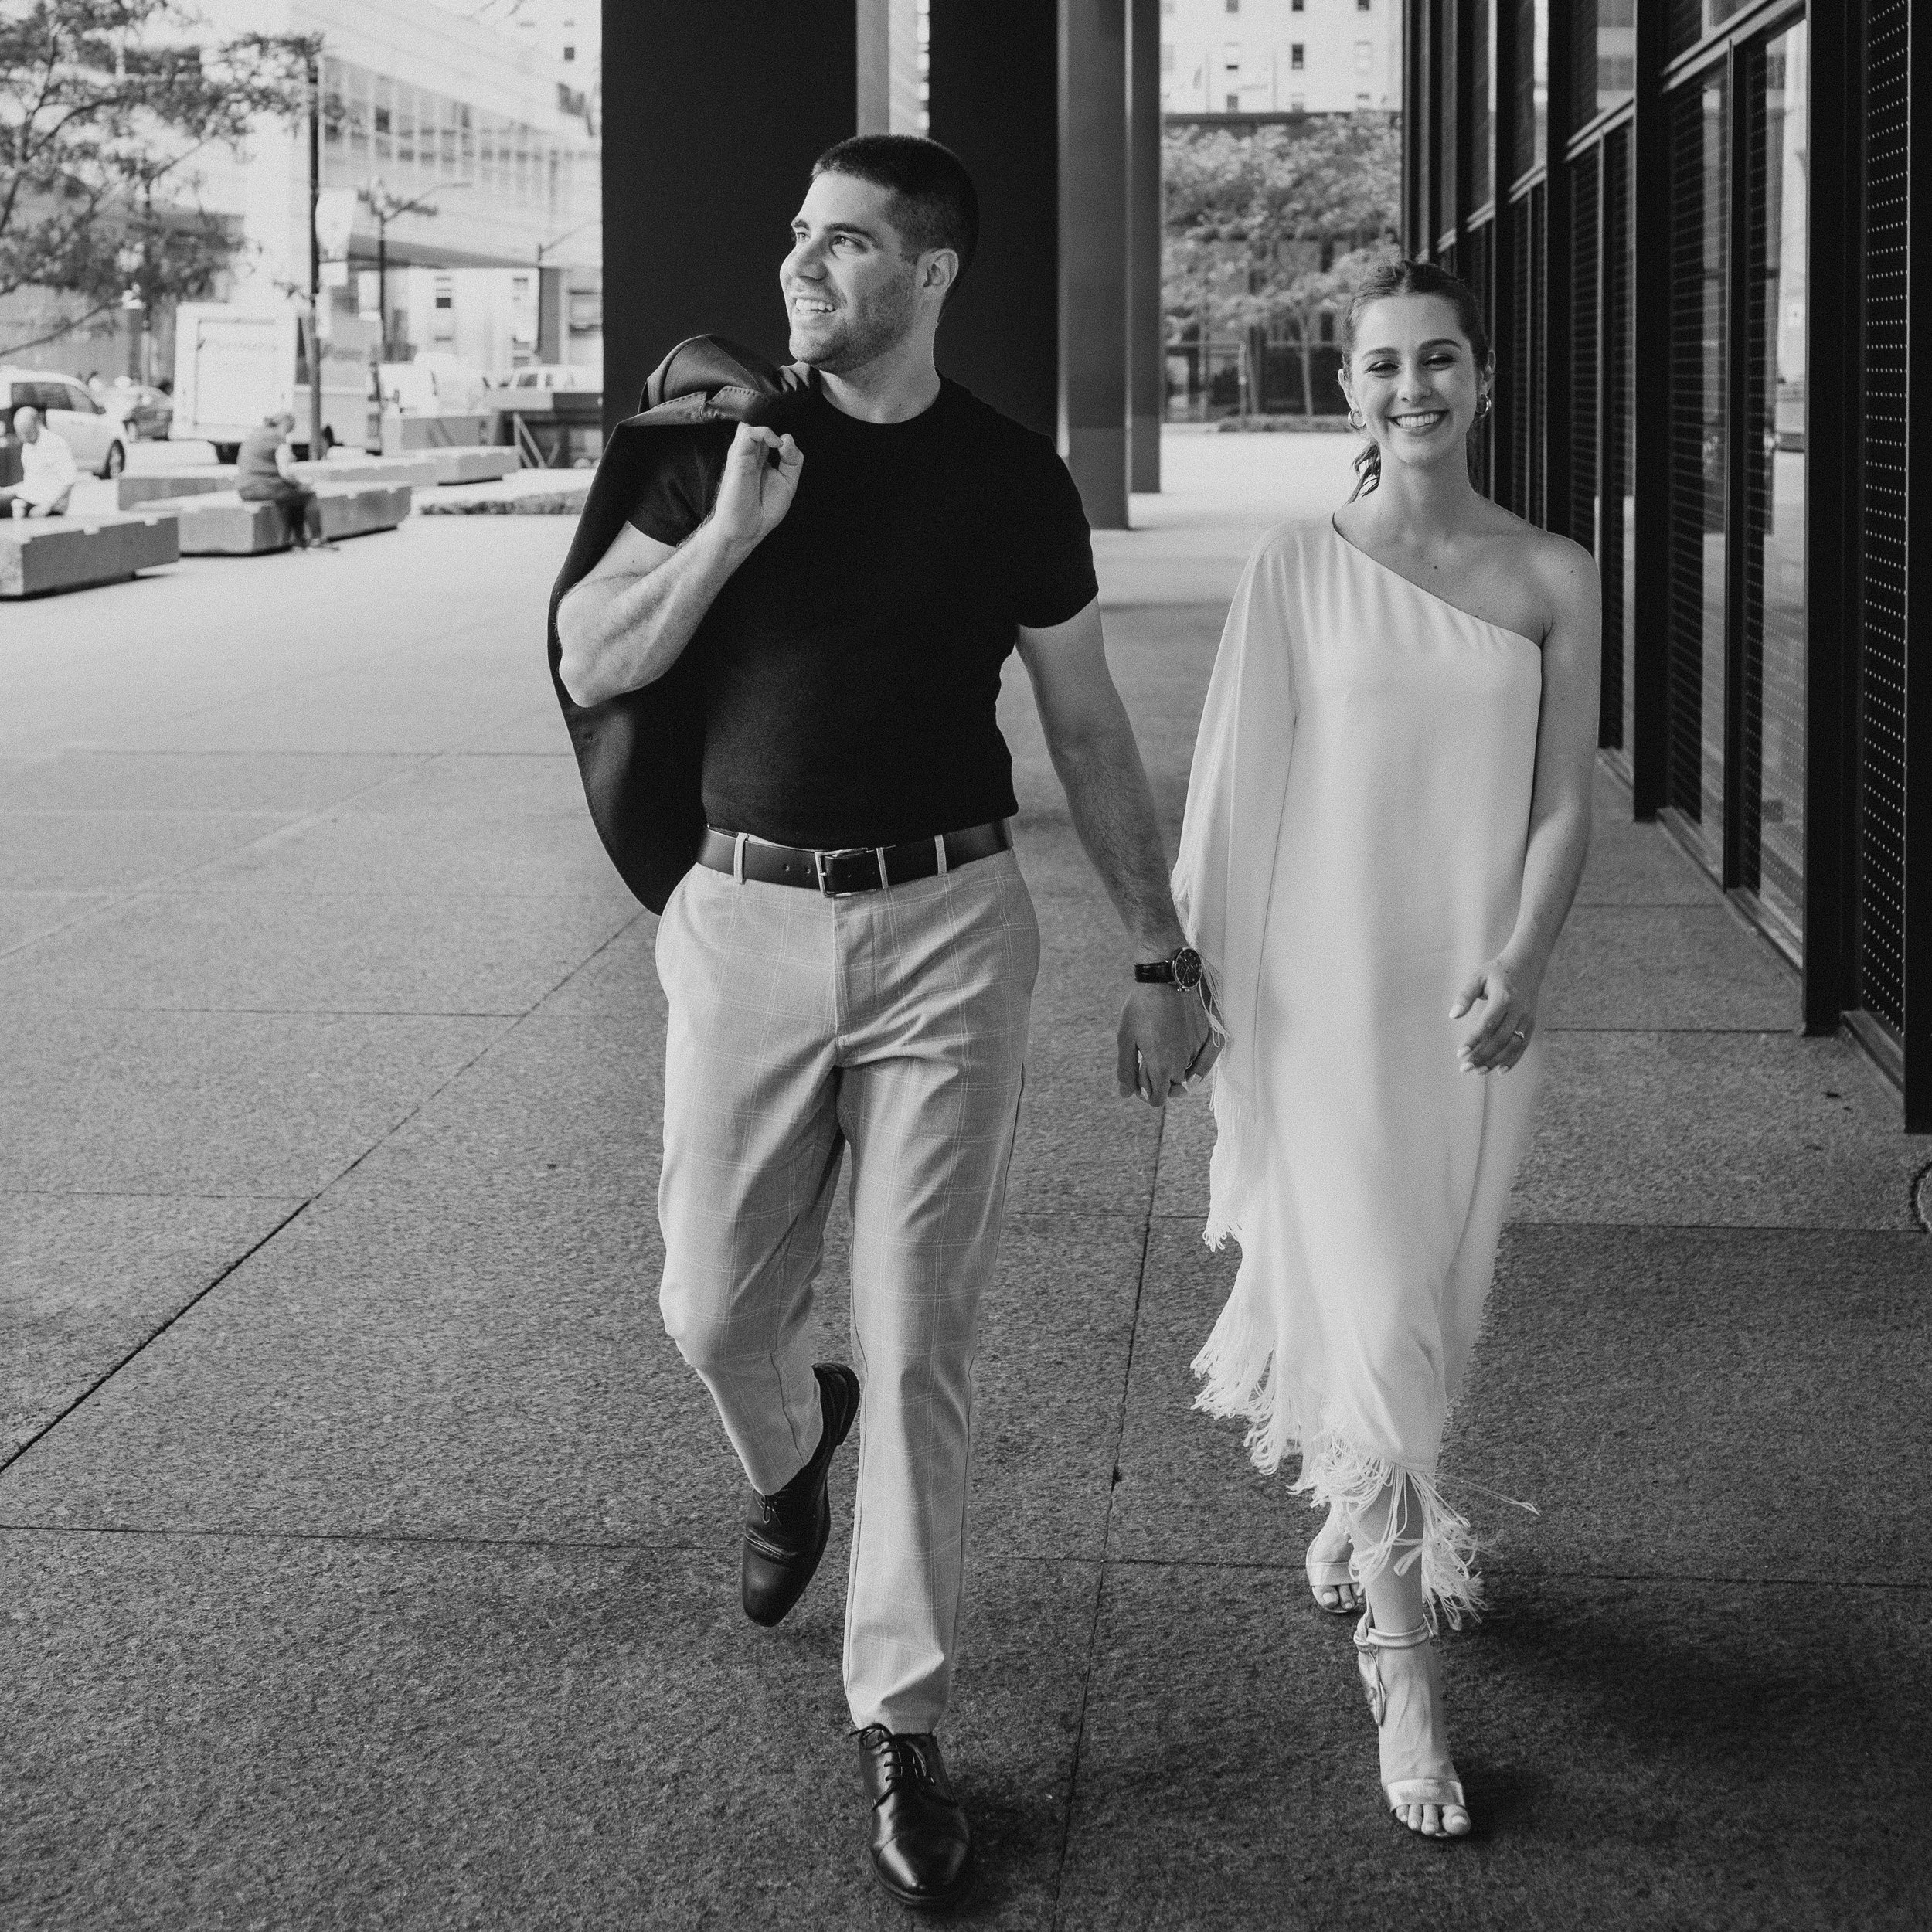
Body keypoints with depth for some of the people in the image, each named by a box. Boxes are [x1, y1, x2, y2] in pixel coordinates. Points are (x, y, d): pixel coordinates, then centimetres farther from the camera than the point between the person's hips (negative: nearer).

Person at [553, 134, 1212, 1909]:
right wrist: (730, 531, -14)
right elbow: (590, 666, 1)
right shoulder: (729, 443, 3)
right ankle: (792, 1450, 46)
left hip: (949, 928, -1)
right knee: (716, 1311, 8)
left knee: (921, 1344, -1)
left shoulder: (1011, 480, 1)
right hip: (751, 916, 2)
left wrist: (1161, 958, 5)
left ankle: (902, 1730, 10)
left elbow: (1089, 731, 8)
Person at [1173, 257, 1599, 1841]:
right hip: (1325, 979, -2)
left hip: (1476, 991, 2)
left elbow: (1565, 803, -1)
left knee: (1432, 1307, 15)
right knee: (1373, 1315, -7)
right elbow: (1234, 788, 2)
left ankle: (1354, 1528, 43)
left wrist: (1520, 966, -16)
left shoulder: (1553, 578, 1)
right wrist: (1184, 978, 4)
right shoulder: (1298, 568, -2)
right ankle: (1404, 1670, 1)